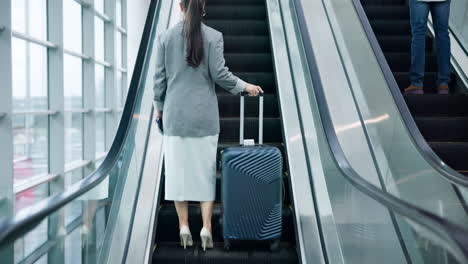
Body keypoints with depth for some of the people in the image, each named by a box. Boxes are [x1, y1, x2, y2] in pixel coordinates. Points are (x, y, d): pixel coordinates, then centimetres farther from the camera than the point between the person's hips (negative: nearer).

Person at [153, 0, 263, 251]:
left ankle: (184, 226, 12)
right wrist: (244, 86, 8)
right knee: (205, 168, 7)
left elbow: (160, 77, 2)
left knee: (178, 167, 9)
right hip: (204, 114, -1)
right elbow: (219, 74, -8)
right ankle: (206, 227, 4)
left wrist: (159, 106, 15)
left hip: (175, 113, 1)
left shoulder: (165, 37, 0)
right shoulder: (213, 36, -5)